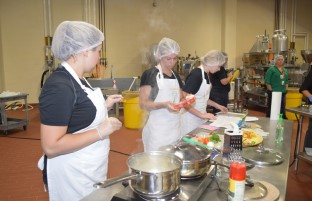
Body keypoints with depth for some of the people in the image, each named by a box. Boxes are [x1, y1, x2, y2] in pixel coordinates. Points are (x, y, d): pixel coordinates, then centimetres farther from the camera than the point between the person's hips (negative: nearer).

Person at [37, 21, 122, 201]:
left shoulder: (76, 79, 5)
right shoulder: (59, 87, -25)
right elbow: (51, 146, -27)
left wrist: (104, 106, 4)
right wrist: (100, 132, -26)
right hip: (72, 174, -9)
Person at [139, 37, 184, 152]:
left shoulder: (176, 76, 11)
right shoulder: (149, 74, -8)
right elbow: (143, 104, -11)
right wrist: (163, 105, -27)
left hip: (175, 127, 6)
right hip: (157, 129, -6)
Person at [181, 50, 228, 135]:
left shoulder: (206, 75, 8)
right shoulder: (195, 74, -18)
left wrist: (218, 106, 18)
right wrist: (201, 114, -23)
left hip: (200, 118, 8)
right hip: (191, 118, -8)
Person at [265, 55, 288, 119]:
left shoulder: (285, 70, 15)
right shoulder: (271, 69, -5)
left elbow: (286, 81, 21)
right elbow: (267, 81, -10)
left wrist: (286, 89, 11)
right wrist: (271, 90, -13)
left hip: (283, 92, 6)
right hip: (273, 92, -6)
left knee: (282, 108, 11)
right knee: (271, 107, -1)